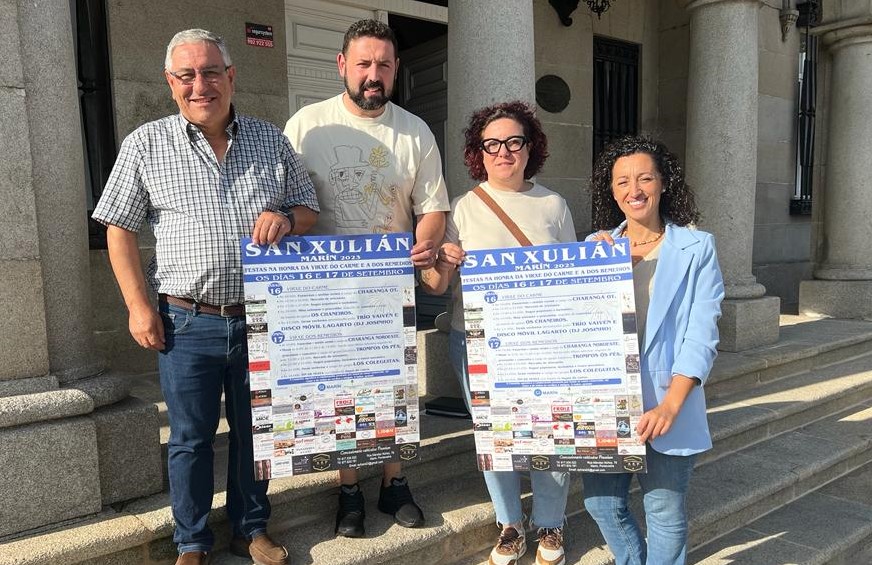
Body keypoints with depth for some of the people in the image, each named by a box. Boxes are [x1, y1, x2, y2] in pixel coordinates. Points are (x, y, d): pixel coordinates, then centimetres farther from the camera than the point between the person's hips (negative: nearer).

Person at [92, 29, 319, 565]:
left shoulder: (272, 140, 6)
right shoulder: (146, 144, 1)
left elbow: (309, 209, 11)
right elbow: (120, 228, 3)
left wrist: (287, 219, -13)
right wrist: (139, 305, -4)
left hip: (262, 318, 2)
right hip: (187, 321, -1)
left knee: (254, 431, 14)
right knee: (190, 438, 11)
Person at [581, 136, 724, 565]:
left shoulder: (695, 247, -2)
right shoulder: (596, 247, 7)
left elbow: (701, 334, -7)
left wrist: (670, 405, -17)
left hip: (666, 401, -3)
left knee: (664, 512, 4)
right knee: (601, 503, 11)